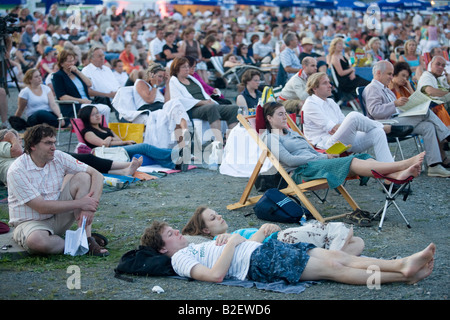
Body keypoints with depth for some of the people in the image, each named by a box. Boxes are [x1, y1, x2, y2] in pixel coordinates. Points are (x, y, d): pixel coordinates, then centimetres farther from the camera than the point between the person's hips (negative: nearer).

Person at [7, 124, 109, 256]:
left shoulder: (59, 157, -5)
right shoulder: (17, 171, -19)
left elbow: (97, 175, -8)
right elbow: (41, 207, -23)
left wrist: (89, 207, -24)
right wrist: (80, 203, -23)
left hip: (57, 218, 5)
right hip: (30, 222, -5)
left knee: (83, 177, -13)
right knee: (37, 240, -41)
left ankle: (86, 238, -20)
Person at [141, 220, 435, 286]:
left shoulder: (196, 245, 25)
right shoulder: (180, 259, -3)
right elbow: (215, 275, -19)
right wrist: (232, 242, -11)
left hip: (263, 249, 9)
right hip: (258, 264, -9)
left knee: (336, 256, -7)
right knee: (332, 267, -16)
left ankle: (403, 264, -15)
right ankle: (403, 276, -17)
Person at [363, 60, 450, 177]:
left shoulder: (385, 89, 31)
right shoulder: (371, 89, -2)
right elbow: (374, 111, -18)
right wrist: (395, 103, -25)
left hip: (399, 119, 10)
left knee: (428, 126, -14)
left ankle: (434, 166, -20)